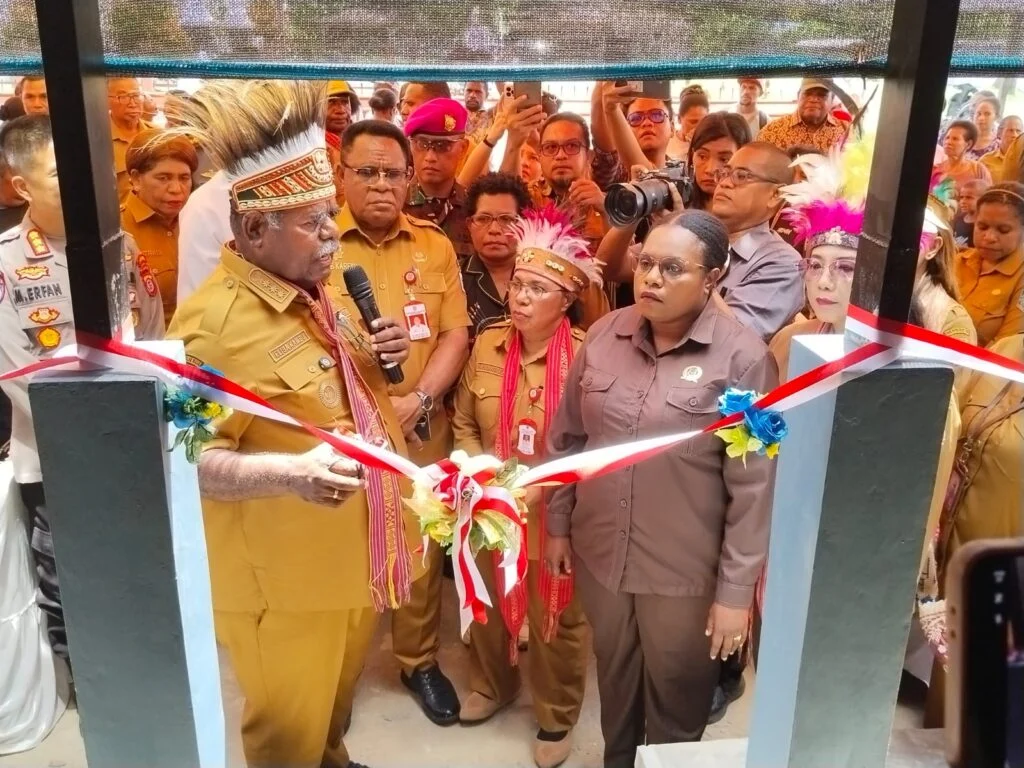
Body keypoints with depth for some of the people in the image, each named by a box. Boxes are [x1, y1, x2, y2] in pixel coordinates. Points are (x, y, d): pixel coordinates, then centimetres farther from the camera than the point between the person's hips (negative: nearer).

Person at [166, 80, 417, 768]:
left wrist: (380, 356, -3)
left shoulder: (317, 292, 5)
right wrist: (289, 472, -39)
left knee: (335, 707, 29)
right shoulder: (213, 321, -23)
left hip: (355, 554, 8)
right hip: (284, 575, -8)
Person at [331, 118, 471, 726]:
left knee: (422, 551, 14)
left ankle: (421, 660, 36)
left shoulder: (435, 246, 5)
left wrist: (417, 399, -13)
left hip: (422, 431, 3)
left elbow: (456, 335, 0)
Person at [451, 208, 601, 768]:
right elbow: (462, 422, 7)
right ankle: (491, 684, 52)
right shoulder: (486, 344, -3)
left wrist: (542, 485, -23)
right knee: (487, 604, 24)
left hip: (557, 516, -4)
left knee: (556, 621, 14)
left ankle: (556, 718, 39)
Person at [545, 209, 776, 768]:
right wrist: (557, 524, 9)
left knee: (676, 701, 19)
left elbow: (754, 484, -14)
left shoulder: (742, 357, -17)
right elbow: (567, 438, 6)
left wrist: (736, 589, -12)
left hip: (686, 571, -3)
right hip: (600, 552, 4)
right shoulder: (605, 335, -4)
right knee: (615, 682, 26)